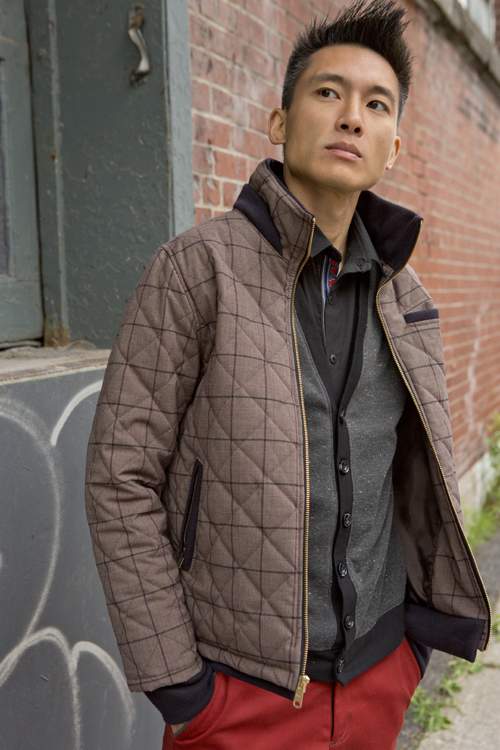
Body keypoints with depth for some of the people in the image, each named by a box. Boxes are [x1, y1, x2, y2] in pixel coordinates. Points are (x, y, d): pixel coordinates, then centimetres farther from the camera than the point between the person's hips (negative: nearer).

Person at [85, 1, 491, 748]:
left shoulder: (401, 292, 1)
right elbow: (121, 478, -15)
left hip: (378, 671, 5)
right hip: (241, 687, -4)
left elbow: (419, 468, 10)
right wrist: (176, 686, -13)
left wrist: (419, 637, 7)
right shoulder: (196, 265, -15)